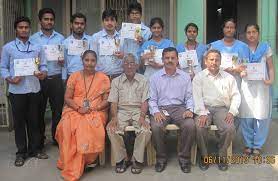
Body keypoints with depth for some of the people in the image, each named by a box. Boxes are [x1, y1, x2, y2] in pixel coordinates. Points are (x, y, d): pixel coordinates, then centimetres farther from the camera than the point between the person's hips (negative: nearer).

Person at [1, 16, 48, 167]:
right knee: (19, 121, 6)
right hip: (17, 91, -2)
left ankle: (35, 149, 24)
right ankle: (21, 152, 18)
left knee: (34, 120, 10)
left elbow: (42, 65, 9)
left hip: (34, 90, 2)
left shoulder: (36, 48, 11)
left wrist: (43, 73, -12)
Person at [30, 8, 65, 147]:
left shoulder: (60, 38, 10)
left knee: (58, 109, 5)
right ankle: (39, 141, 19)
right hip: (39, 78, -1)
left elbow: (65, 58, 13)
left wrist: (62, 61, -9)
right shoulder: (33, 39, 4)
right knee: (39, 110, 6)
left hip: (56, 78, 1)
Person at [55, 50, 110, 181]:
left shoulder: (103, 78, 7)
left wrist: (94, 109, -14)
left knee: (90, 128, -33)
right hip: (74, 110, 1)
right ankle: (69, 165, -14)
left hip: (96, 112, -1)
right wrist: (78, 108, -13)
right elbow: (67, 98, 5)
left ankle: (76, 167, -16)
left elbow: (106, 100, 3)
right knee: (68, 127, -31)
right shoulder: (74, 76, 9)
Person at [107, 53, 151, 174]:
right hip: (122, 111, 1)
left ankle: (137, 160, -10)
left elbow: (144, 102, 2)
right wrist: (114, 117, -13)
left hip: (138, 111, -1)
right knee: (111, 129, -28)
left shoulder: (143, 80, 9)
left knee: (145, 129, -31)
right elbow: (113, 102, 5)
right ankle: (121, 159, -8)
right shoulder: (116, 81, 12)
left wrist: (142, 117, -15)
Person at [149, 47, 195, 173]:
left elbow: (189, 96, 10)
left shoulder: (185, 77, 13)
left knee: (190, 125, -29)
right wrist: (155, 111, -12)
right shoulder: (155, 77, 10)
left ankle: (184, 157, -7)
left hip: (179, 108, 1)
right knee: (156, 127, -31)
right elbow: (152, 99, 6)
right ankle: (161, 158, -7)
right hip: (161, 108, 0)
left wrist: (190, 109, -9)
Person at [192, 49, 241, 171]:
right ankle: (204, 156, -7)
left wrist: (232, 112, -7)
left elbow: (236, 95, 10)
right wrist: (202, 113, -17)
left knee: (230, 129, -27)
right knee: (200, 127, -30)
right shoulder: (199, 77, 9)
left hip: (222, 108, 1)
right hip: (204, 108, -1)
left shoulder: (228, 77, 14)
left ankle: (222, 156, -3)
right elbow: (197, 96, -3)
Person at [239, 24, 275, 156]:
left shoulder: (265, 48, 9)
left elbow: (270, 67, 9)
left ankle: (257, 145, 12)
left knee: (262, 116, -2)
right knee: (246, 116, 0)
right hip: (246, 85, 0)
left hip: (261, 85, 0)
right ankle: (248, 144, 15)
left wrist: (271, 80, -9)